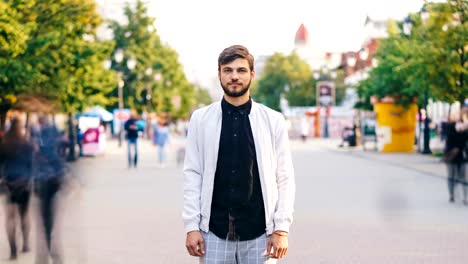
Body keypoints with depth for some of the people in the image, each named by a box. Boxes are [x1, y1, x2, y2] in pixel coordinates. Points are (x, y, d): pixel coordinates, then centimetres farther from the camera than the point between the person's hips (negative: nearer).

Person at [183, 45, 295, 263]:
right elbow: (192, 175, 3)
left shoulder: (273, 121, 2)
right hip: (214, 232, 0)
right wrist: (191, 226, -3)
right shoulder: (200, 119, 4)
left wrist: (281, 229, -4)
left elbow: (284, 178, 2)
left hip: (258, 233, 0)